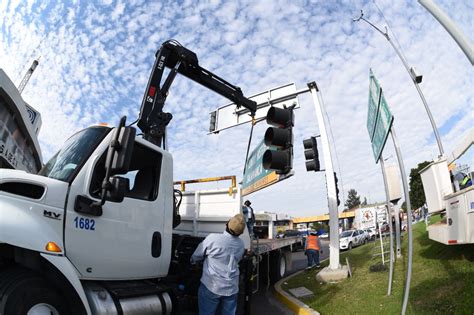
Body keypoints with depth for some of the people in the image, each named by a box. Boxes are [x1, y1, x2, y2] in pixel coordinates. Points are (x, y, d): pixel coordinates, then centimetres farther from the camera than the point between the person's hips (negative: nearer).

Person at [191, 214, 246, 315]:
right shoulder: (241, 244, -2)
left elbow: (196, 257, -5)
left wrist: (192, 261, 17)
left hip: (211, 287, -4)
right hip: (232, 288, 4)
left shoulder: (212, 238, -18)